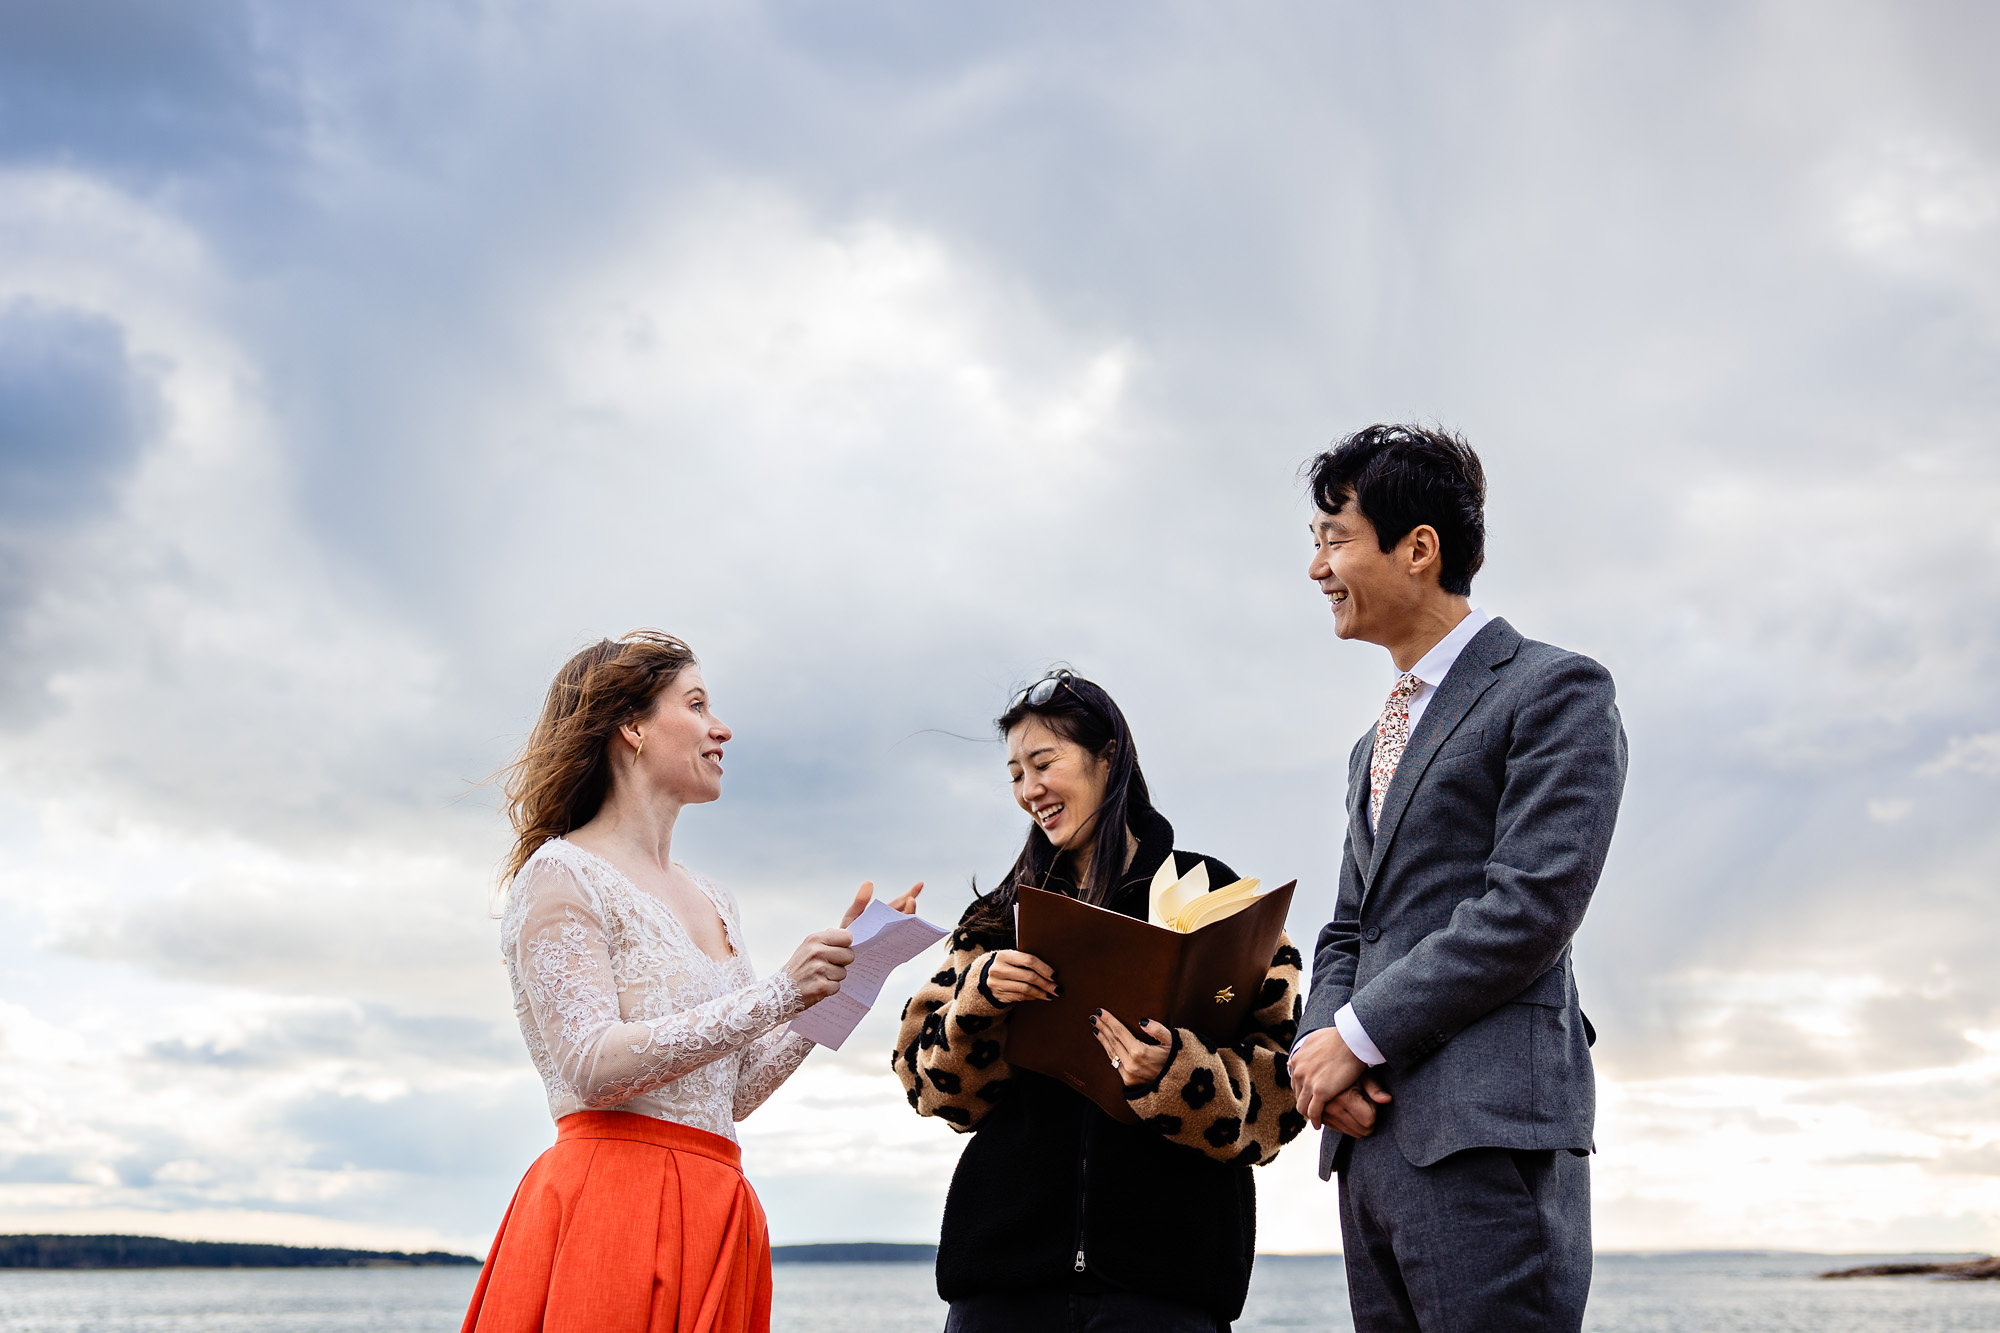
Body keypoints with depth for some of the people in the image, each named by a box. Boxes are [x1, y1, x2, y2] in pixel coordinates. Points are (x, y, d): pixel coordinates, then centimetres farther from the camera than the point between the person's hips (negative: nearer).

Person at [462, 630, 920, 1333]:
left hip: (712, 1215, 7)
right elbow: (593, 1066, -17)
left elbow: (738, 1089, 14)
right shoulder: (560, 873, -5)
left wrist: (840, 969, 6)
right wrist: (778, 995, -19)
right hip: (612, 1202, -7)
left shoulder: (713, 902, 18)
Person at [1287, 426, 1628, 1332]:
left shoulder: (1554, 691, -1)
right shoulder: (1375, 746, 25)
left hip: (1487, 1129, -8)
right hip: (1370, 1130, 8)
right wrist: (1319, 1049, 1)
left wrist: (1357, 1035, -10)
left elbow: (1532, 906, -12)